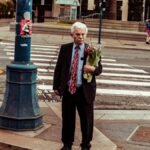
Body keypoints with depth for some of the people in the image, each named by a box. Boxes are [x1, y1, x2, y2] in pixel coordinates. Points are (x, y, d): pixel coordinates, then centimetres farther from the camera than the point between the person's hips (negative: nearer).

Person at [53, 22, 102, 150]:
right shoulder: (65, 48, 4)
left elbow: (99, 68, -2)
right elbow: (58, 68, 8)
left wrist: (93, 69, -26)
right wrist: (56, 86, 5)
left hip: (85, 91, -2)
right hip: (67, 90, 2)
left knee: (86, 119, 7)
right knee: (67, 118, 13)